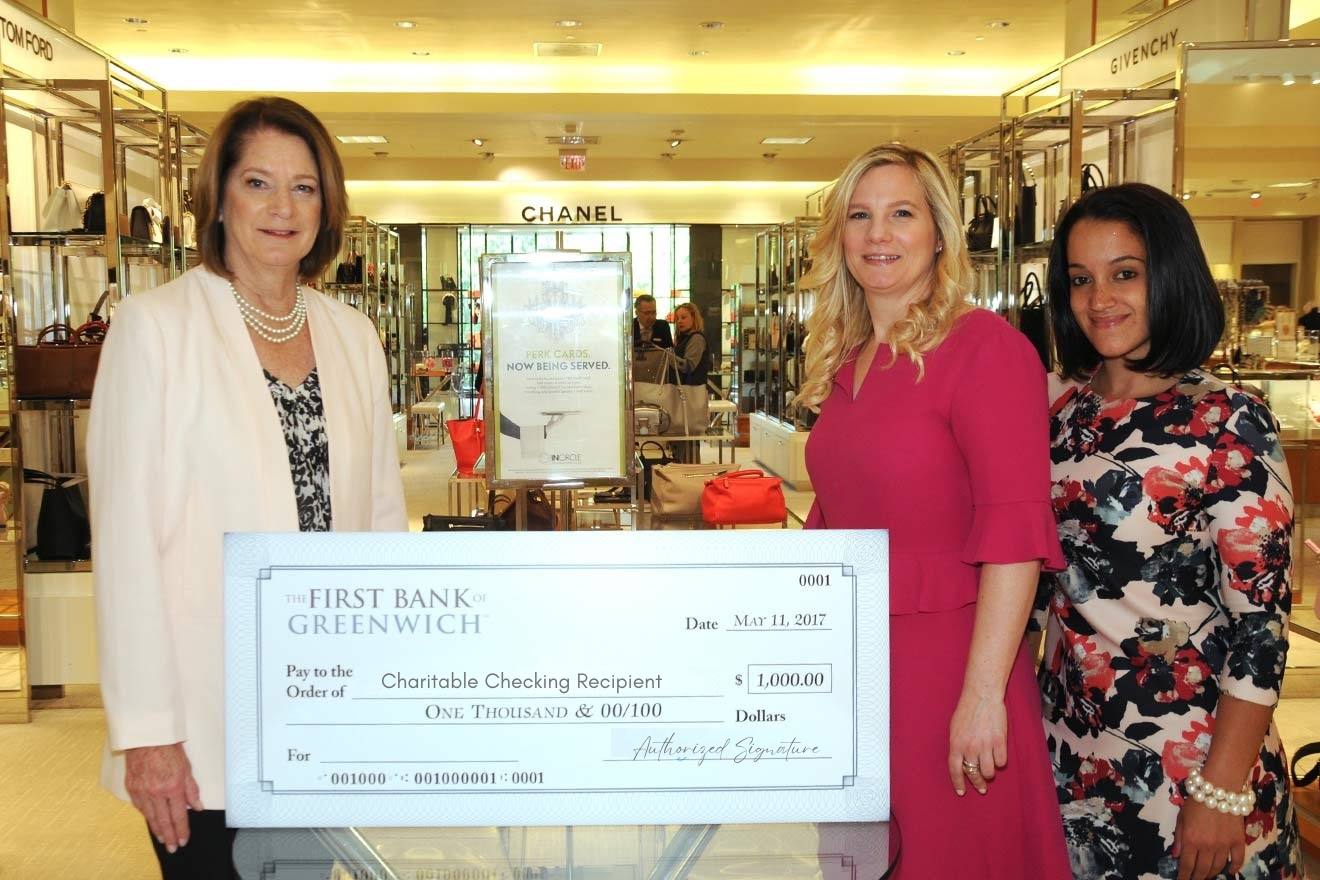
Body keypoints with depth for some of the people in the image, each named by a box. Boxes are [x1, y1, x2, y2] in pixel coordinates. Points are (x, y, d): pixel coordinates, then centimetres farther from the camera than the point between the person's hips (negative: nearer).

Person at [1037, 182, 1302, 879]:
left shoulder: (1229, 424, -13)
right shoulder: (1059, 408, 2)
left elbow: (1261, 622, -15)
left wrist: (1223, 792, -17)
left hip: (1185, 754, -5)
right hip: (1069, 747, 5)